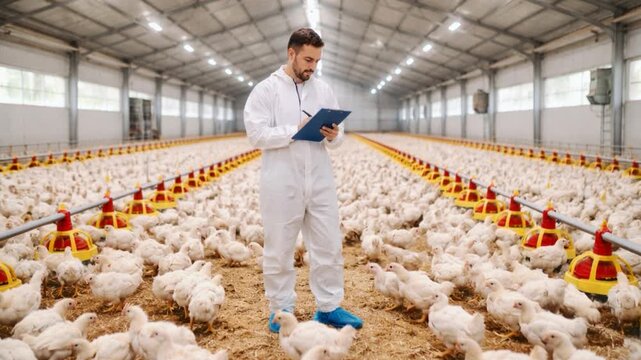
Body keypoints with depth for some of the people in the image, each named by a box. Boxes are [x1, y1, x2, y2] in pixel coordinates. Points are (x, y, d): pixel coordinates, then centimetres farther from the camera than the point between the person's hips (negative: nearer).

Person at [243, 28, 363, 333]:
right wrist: (296, 130, -20)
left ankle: (329, 307, 23)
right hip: (282, 184, -4)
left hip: (320, 182, 4)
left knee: (329, 246, 9)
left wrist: (333, 136, -10)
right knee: (279, 249, 7)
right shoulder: (266, 89, -2)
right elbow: (257, 134, -13)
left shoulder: (323, 90, 11)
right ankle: (280, 309, 23)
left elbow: (338, 137, 13)